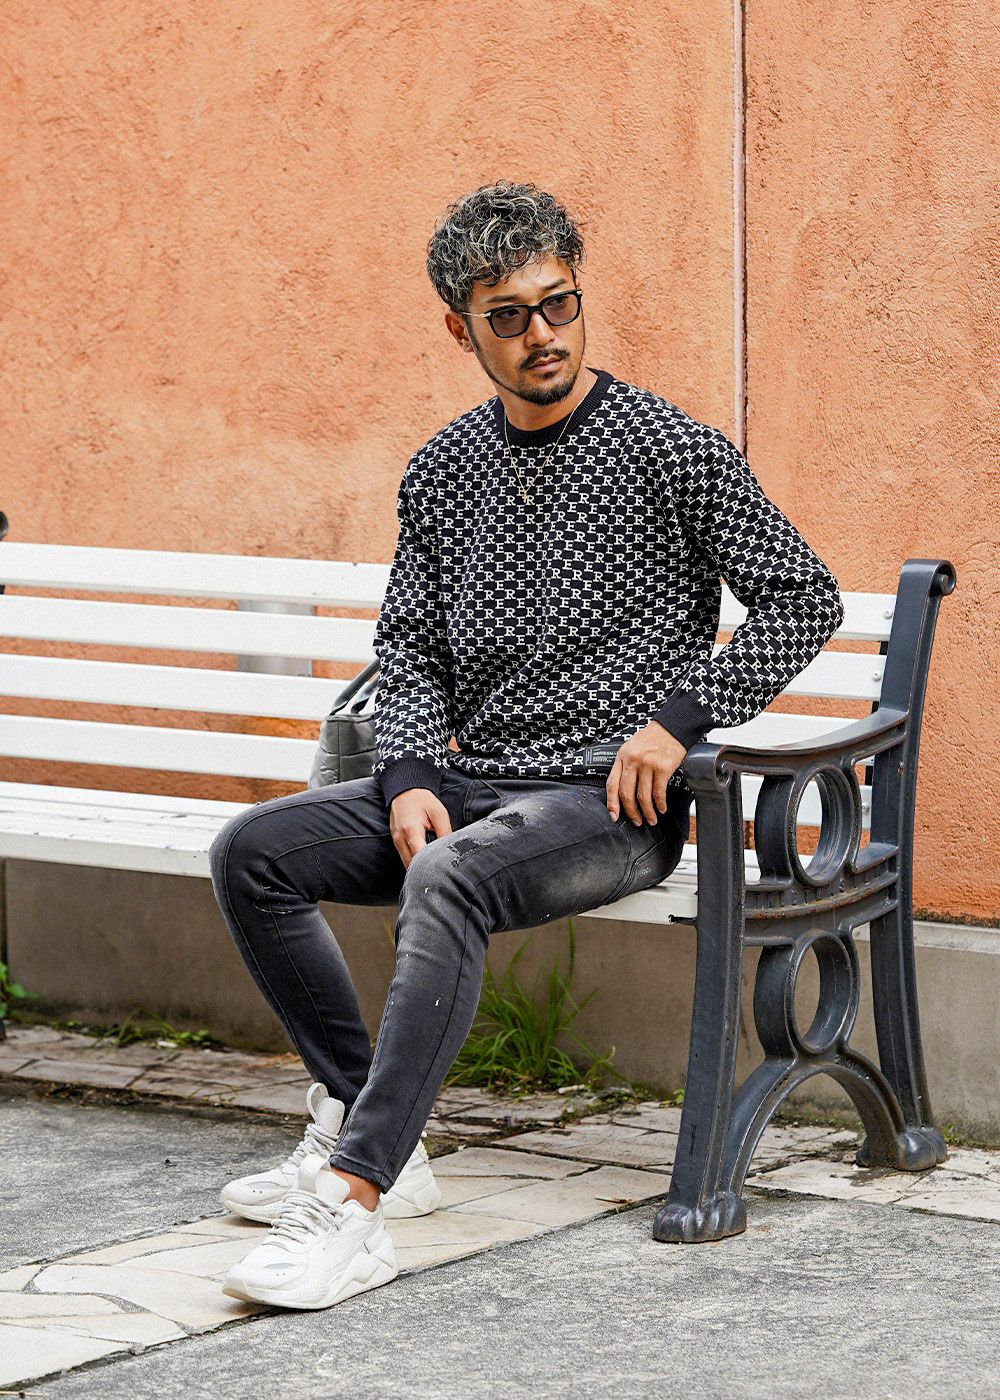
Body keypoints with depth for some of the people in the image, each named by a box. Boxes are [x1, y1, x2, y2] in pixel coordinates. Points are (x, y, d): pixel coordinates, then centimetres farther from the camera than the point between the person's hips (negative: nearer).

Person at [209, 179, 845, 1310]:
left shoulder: (674, 452, -5)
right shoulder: (444, 472, 11)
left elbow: (806, 601, -5)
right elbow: (409, 644, 13)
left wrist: (678, 717, -15)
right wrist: (413, 776, -5)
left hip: (612, 802, -7)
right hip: (473, 783, 7)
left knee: (446, 878, -35)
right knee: (252, 851, -8)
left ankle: (353, 1201, -41)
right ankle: (363, 1127, -5)